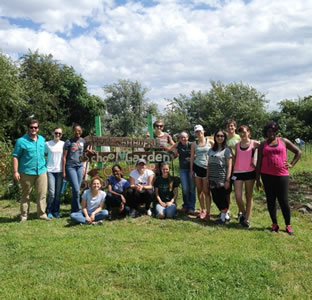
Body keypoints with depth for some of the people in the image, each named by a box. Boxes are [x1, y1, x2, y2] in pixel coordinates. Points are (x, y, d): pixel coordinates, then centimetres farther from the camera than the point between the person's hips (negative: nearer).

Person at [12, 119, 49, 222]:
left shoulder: (42, 139, 10)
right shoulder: (21, 141, -6)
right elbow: (15, 157, -7)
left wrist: (45, 166, 18)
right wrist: (15, 171, -13)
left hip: (41, 171, 4)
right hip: (27, 173, -4)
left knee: (42, 194, 3)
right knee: (26, 195, 8)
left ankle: (42, 214, 13)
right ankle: (24, 216, 16)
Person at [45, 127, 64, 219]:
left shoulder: (63, 144, 6)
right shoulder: (47, 144, 3)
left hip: (60, 171, 2)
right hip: (50, 170, -2)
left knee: (58, 193, 5)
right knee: (52, 193, -6)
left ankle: (56, 211, 17)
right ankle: (49, 212, 8)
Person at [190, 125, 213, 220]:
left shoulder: (209, 142, 1)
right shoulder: (194, 144, 9)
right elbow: (192, 157, 11)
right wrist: (191, 170, 6)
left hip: (207, 168, -3)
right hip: (197, 167, 3)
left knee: (206, 191, -6)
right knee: (199, 190, 7)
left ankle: (208, 212, -2)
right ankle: (203, 209, 19)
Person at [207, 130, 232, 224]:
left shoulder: (226, 150, -3)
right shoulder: (211, 150, 13)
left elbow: (229, 166, -7)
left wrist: (227, 180, -13)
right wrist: (207, 178, 10)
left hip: (222, 179, -5)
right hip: (212, 179, 5)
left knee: (222, 198, 0)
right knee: (215, 198, 8)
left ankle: (223, 218, 12)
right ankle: (226, 212, 25)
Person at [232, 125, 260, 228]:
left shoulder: (254, 143, -1)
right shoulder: (237, 145, 9)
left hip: (250, 172, -2)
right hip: (238, 172, 2)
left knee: (249, 196, 5)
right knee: (238, 197, -5)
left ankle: (246, 219, 11)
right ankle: (243, 213, 21)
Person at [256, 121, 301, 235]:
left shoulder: (283, 141, 6)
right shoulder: (263, 144, 8)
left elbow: (298, 152, 13)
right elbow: (259, 162, 7)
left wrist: (291, 164, 2)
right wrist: (258, 179, 4)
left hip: (282, 175, -2)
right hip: (267, 175, 2)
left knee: (283, 200, -1)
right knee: (270, 200, 7)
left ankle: (288, 225, 12)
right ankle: (274, 224, 19)